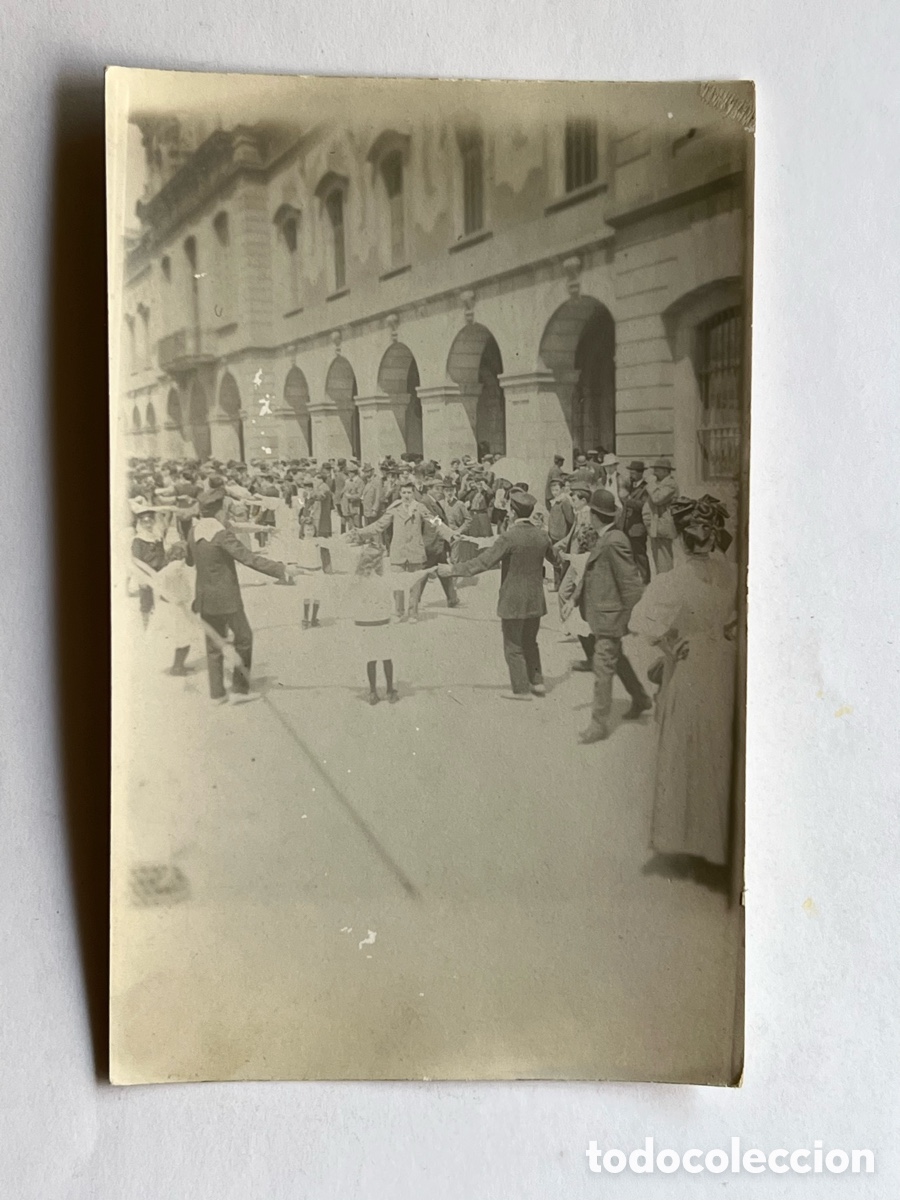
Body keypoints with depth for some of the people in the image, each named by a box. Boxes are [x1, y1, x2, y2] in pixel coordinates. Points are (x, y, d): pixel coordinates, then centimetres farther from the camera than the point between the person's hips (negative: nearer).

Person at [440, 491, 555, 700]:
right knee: (530, 643, 22)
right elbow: (554, 558, 18)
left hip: (514, 602, -6)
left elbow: (484, 562, -22)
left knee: (513, 647, 7)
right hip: (535, 601, 6)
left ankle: (521, 689, 13)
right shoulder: (541, 536, 0)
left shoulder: (509, 537, -20)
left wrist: (454, 569, -14)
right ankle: (537, 682, 25)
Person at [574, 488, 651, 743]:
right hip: (600, 614, 10)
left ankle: (599, 724, 9)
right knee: (616, 659, 25)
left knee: (603, 668, -2)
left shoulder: (614, 542, -23)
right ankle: (640, 699, 44)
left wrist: (626, 618, -16)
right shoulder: (602, 540, 6)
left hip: (609, 616, -10)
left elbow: (632, 585, -22)